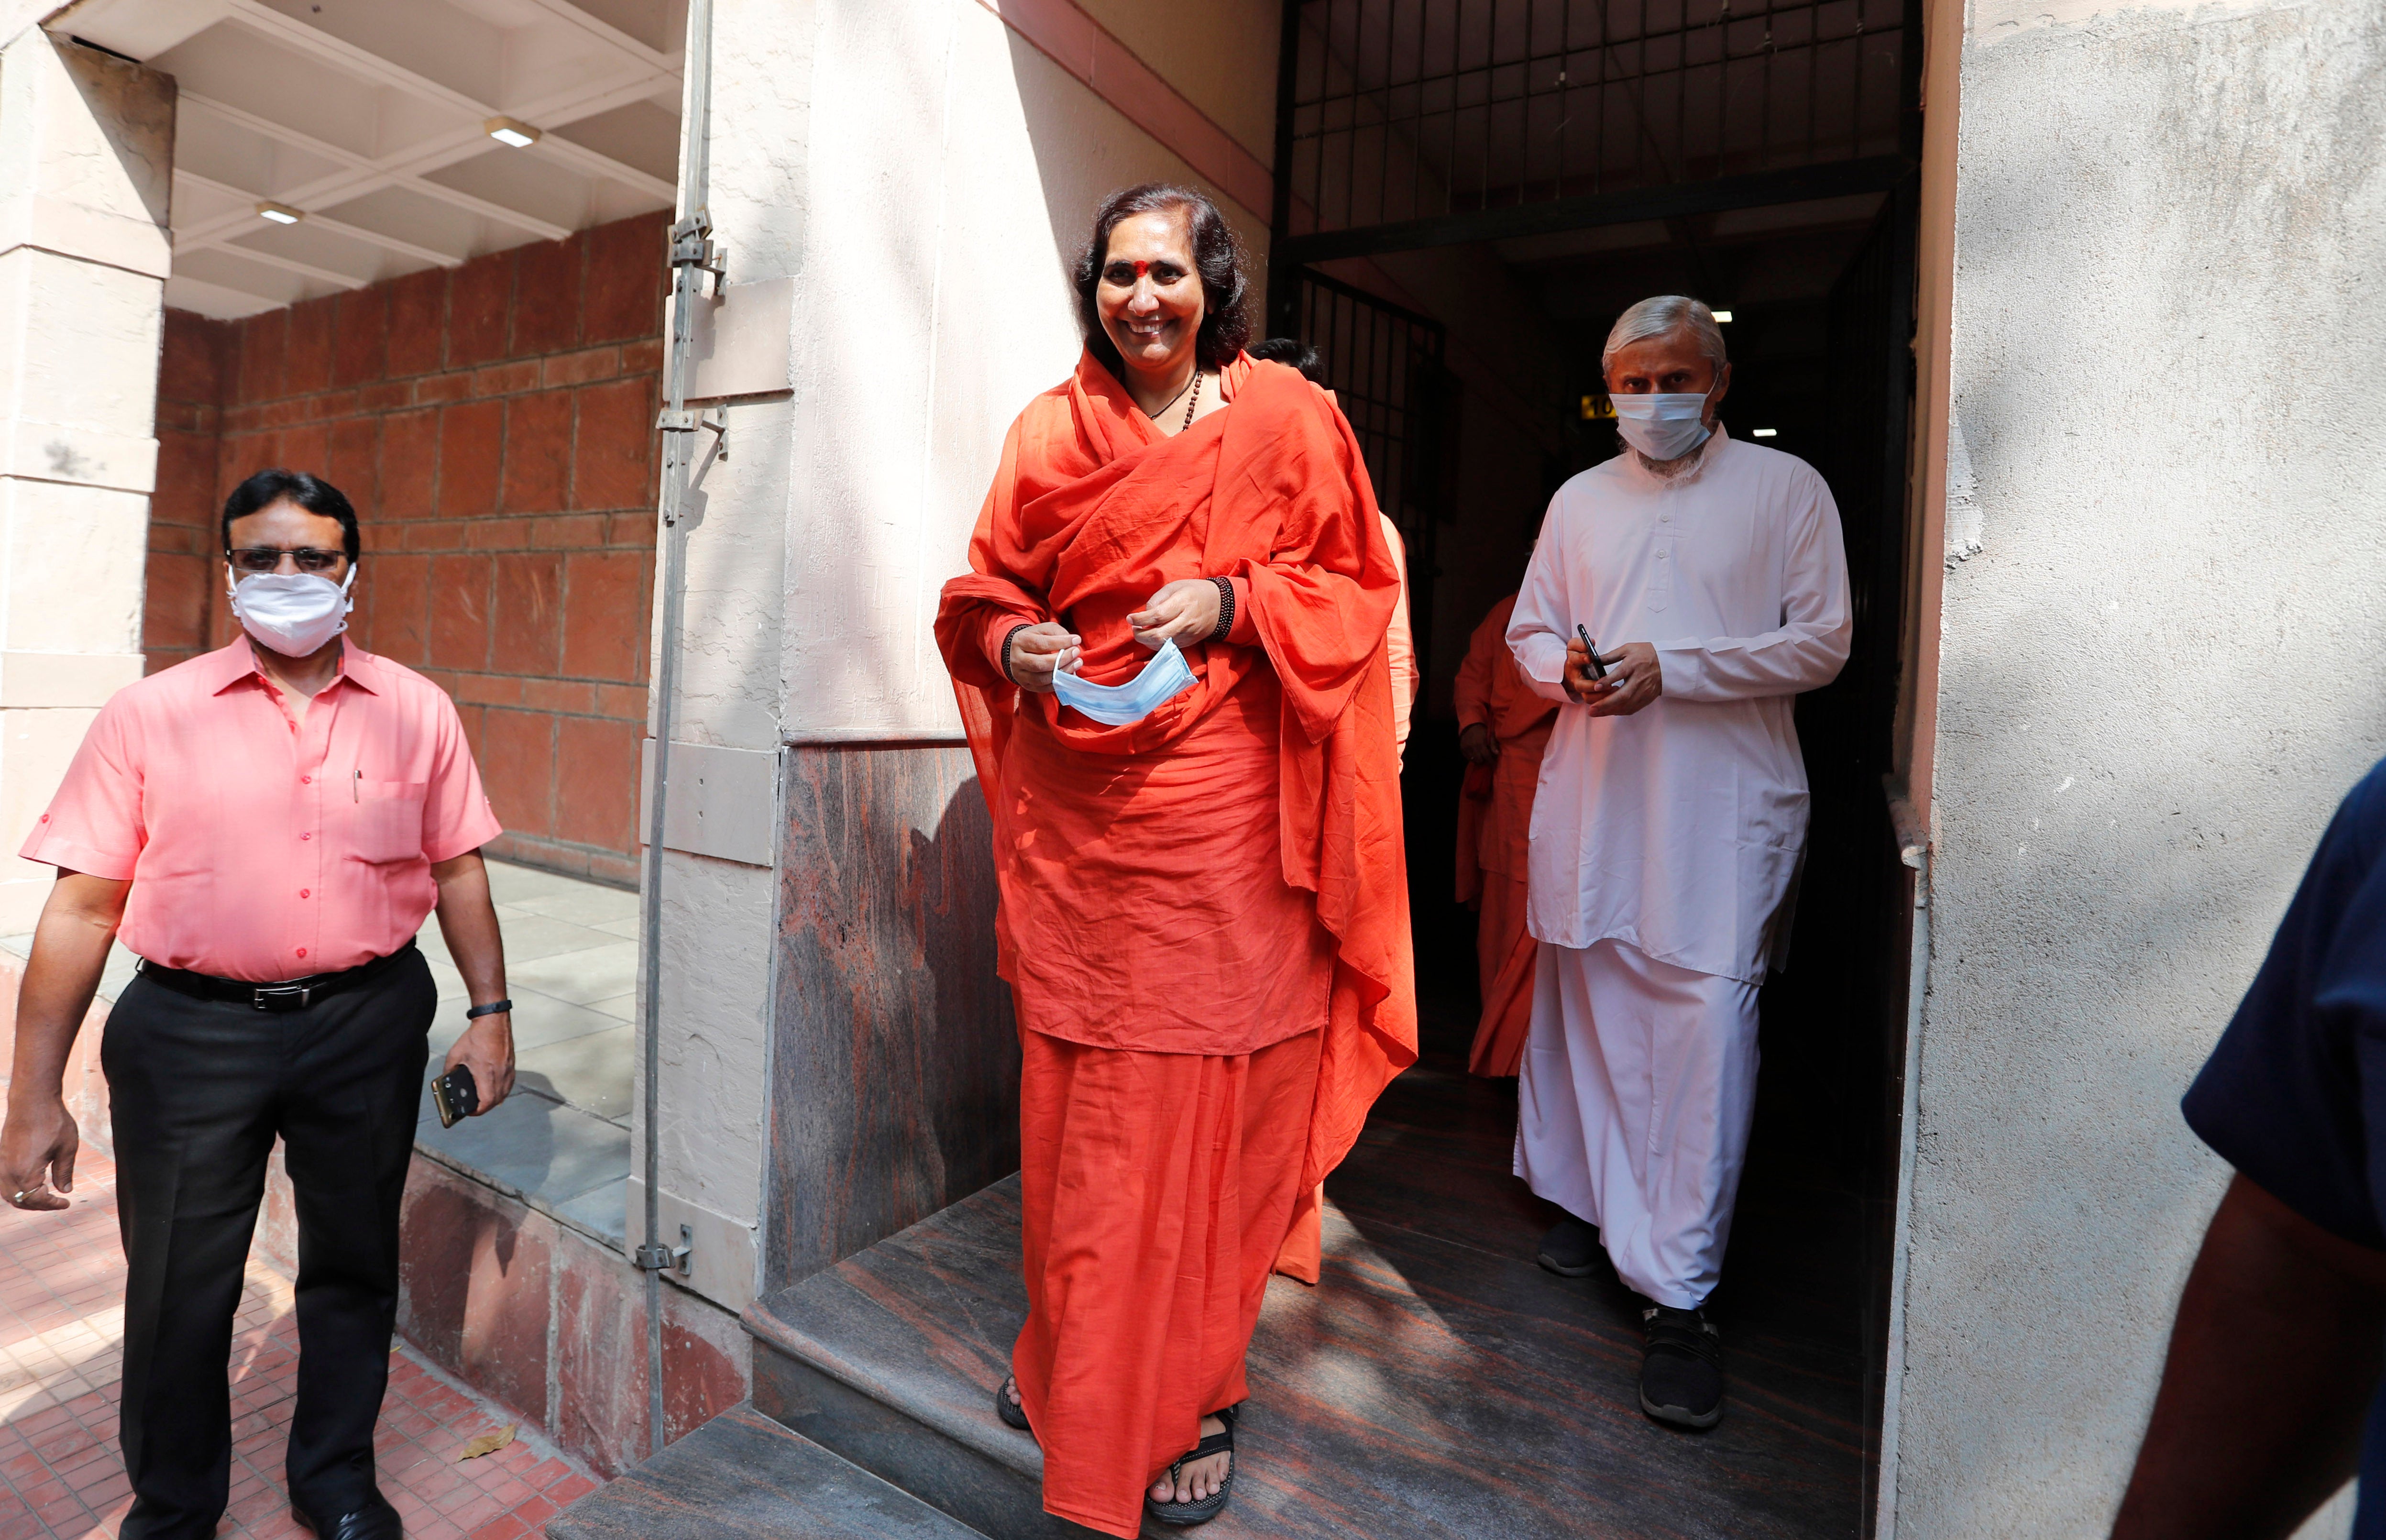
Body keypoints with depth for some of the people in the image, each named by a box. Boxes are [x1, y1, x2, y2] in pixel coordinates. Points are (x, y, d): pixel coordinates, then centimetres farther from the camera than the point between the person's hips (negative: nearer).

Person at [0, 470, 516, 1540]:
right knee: (179, 1289, 13)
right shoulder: (151, 714, -3)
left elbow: (456, 869, 4)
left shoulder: (415, 710, 0)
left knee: (353, 1264, 16)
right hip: (191, 1030, -1)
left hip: (368, 1022, 1)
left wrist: (490, 1010, 1)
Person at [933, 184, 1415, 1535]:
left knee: (1211, 1110, 4)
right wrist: (1013, 641, -7)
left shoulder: (1287, 418, 5)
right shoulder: (1051, 428, 11)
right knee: (1073, 1106, 10)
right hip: (1074, 814, 3)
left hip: (1222, 815, -2)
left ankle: (1201, 1398, 25)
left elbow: (1357, 586, 5)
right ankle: (1071, 1359, 35)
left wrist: (1229, 603, -12)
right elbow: (987, 590, 15)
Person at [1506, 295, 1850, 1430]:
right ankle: (1593, 1203, 32)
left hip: (1724, 806, -4)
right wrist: (1568, 668, -6)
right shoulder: (1579, 501, 16)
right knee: (1586, 1016, 12)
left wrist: (1674, 666, -14)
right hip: (1591, 796, 4)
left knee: (1705, 1033, -10)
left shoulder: (1786, 489, 4)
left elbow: (1823, 641, -3)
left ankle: (1677, 1294, 0)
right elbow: (1528, 631, 18)